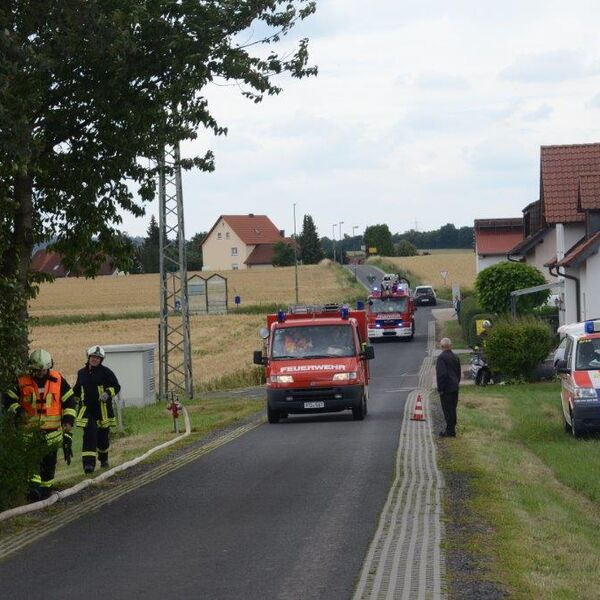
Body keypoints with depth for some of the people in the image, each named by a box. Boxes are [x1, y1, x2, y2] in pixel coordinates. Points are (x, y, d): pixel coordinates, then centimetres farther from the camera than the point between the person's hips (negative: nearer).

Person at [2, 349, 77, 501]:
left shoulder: (58, 380, -2)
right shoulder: (22, 382, -6)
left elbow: (69, 401, 5)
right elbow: (8, 398, 0)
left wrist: (68, 421, -4)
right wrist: (19, 411, -15)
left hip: (52, 429, 2)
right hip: (30, 429, -2)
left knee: (49, 460, 10)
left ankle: (46, 487, 24)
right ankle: (34, 487, -19)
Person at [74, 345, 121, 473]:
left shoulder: (105, 372, -3)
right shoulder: (82, 373, 10)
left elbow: (116, 387, -2)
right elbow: (77, 389, 26)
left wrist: (108, 393, -18)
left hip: (103, 409, -1)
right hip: (87, 409, 1)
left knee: (103, 436, 11)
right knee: (89, 435, -13)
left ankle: (103, 458, 36)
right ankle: (89, 463, -20)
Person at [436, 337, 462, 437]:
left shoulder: (442, 358, -16)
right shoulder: (455, 357, 10)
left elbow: (442, 374, -22)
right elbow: (458, 373, 17)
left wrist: (440, 389, -17)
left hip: (446, 388, -8)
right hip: (455, 387, 8)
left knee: (447, 410, -3)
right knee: (452, 409, 15)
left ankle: (450, 431, -2)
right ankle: (451, 429, 23)